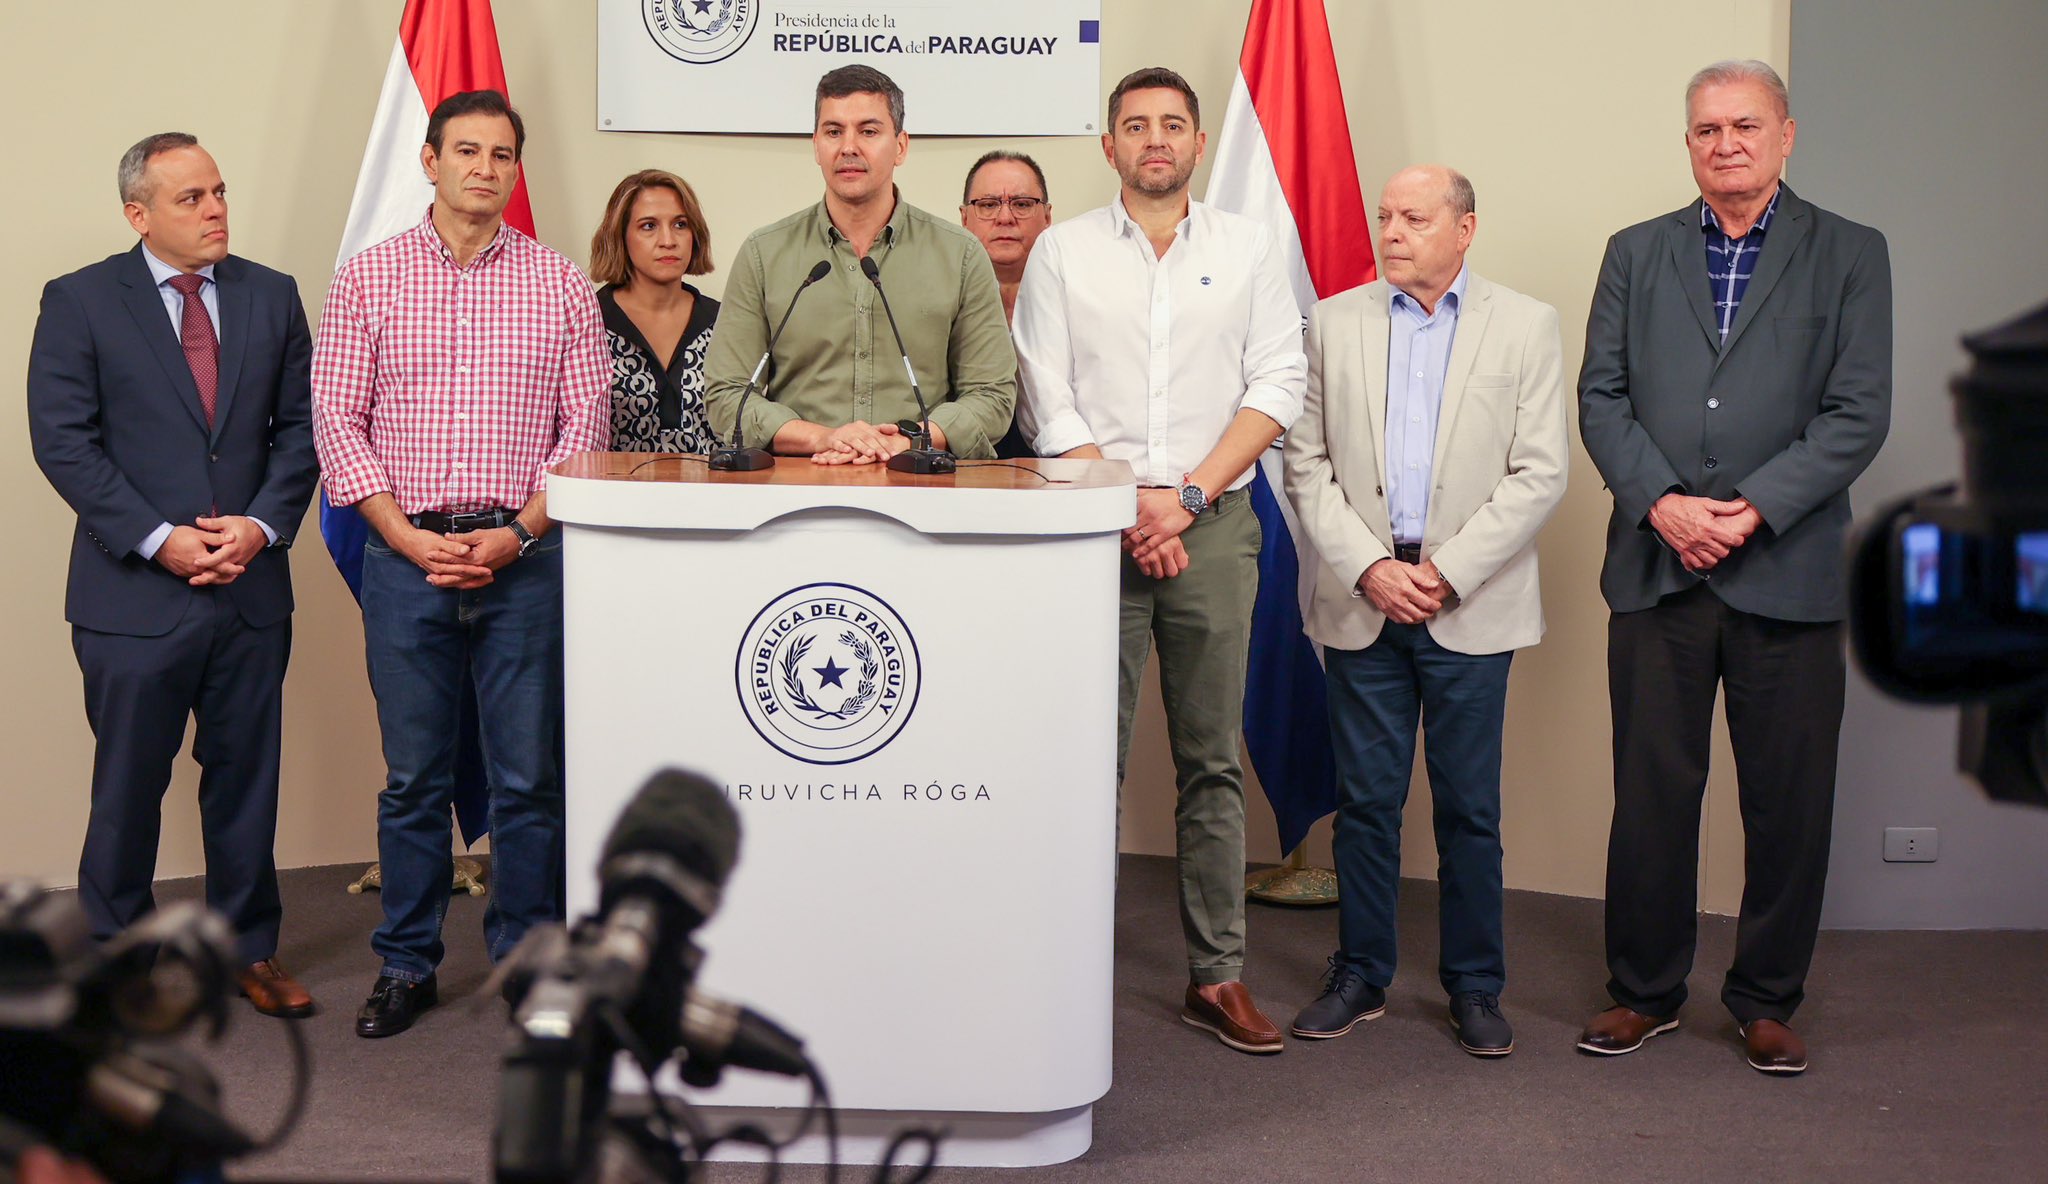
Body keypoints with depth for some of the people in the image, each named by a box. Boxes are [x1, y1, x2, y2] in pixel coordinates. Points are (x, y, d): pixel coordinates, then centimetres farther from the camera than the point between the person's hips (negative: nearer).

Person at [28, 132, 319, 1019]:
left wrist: (261, 525, -9)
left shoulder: (271, 297, 8)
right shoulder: (79, 303, -2)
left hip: (251, 585, 3)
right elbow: (63, 442, -7)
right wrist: (159, 540, -15)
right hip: (135, 594, -3)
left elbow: (300, 426, 7)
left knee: (246, 778, 12)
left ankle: (249, 948, 25)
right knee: (128, 786, 7)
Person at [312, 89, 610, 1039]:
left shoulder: (558, 284, 6)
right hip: (405, 552, 0)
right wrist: (411, 537, -8)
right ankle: (407, 966, 19)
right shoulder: (368, 279, 5)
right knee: (413, 774, 7)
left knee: (530, 773, 3)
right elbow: (337, 419, 2)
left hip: (525, 556, 0)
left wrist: (516, 534, -8)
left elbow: (584, 424, 3)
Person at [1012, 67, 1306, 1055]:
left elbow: (1277, 385, 3)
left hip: (1213, 523, 1)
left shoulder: (1248, 248, 11)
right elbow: (1048, 405, 1)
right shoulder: (1062, 252, 8)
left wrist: (1189, 496, -8)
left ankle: (1217, 975, 10)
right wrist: (1128, 507, -9)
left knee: (1212, 759, 4)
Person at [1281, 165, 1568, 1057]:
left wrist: (1447, 571, -10)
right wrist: (1368, 568, -7)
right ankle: (1360, 976, 19)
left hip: (1470, 608, -1)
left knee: (1470, 808, 4)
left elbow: (1540, 472, -2)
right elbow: (1307, 463, 5)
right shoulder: (1335, 322, 8)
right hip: (1361, 603, 2)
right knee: (1365, 801, 6)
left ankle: (1474, 988, 17)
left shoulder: (1527, 326, 3)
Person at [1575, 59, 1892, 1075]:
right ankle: (1644, 991, 20)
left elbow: (1858, 413, -2)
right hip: (1656, 569, 1)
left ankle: (1766, 1001, 20)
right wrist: (1661, 503, -10)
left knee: (1789, 801, 5)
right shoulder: (1636, 255, 13)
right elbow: (1601, 396, 6)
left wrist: (1753, 509, -13)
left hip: (1787, 572, -1)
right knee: (1651, 792, 6)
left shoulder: (1850, 256, 6)